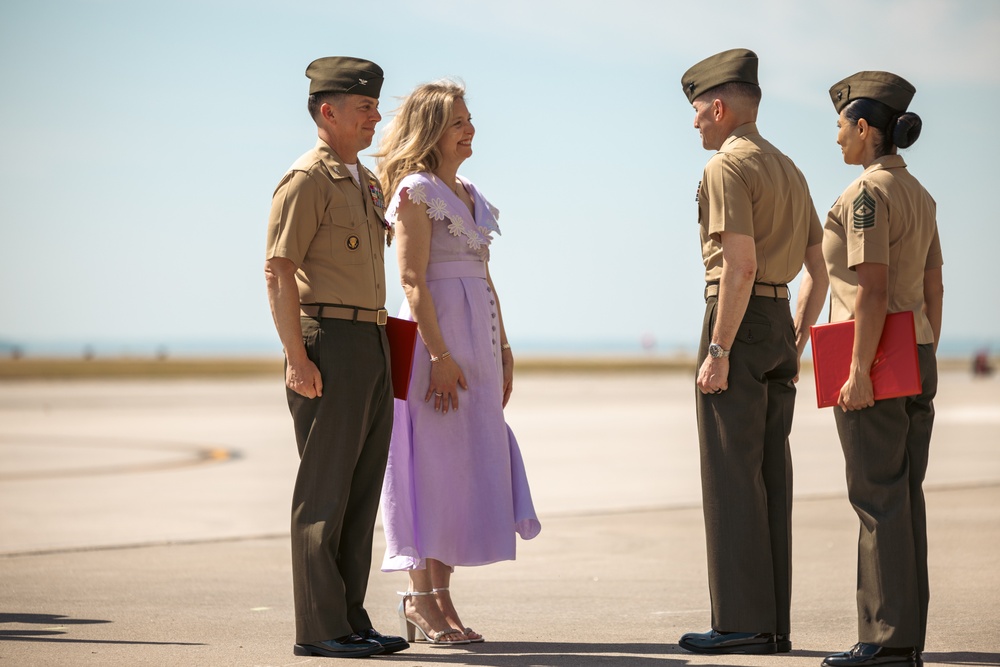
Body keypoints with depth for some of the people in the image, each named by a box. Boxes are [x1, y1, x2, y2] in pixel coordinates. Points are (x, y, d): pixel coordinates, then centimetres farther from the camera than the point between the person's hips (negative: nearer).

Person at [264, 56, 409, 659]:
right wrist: (297, 358, -20)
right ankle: (319, 628, -2)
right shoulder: (306, 180, -9)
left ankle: (351, 620, 15)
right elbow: (278, 273, -15)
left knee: (363, 490, 10)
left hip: (373, 343, 9)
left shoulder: (368, 182, 19)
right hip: (329, 343, -9)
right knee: (325, 490, -5)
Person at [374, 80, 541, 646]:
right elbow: (413, 280, -14)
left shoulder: (470, 195, 18)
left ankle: (441, 595, 11)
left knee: (466, 463, 7)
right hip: (436, 332, -8)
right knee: (433, 460, -5)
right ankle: (421, 598, 0)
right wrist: (440, 355, -20)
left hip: (478, 341, 8)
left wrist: (503, 349, 15)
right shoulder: (416, 190, -7)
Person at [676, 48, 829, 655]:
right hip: (780, 322, 9)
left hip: (738, 321, -9)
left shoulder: (727, 167, -10)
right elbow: (820, 265, 19)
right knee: (770, 476, 8)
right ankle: (774, 623, 10)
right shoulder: (789, 170, 18)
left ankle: (741, 622, -7)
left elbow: (740, 264, -20)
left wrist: (717, 351, -19)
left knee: (732, 475, -6)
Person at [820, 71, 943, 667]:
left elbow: (873, 288, -20)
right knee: (903, 496, 9)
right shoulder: (918, 195, 14)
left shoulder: (867, 193, -14)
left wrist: (859, 372, -20)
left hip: (876, 360, -9)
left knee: (879, 499, -6)